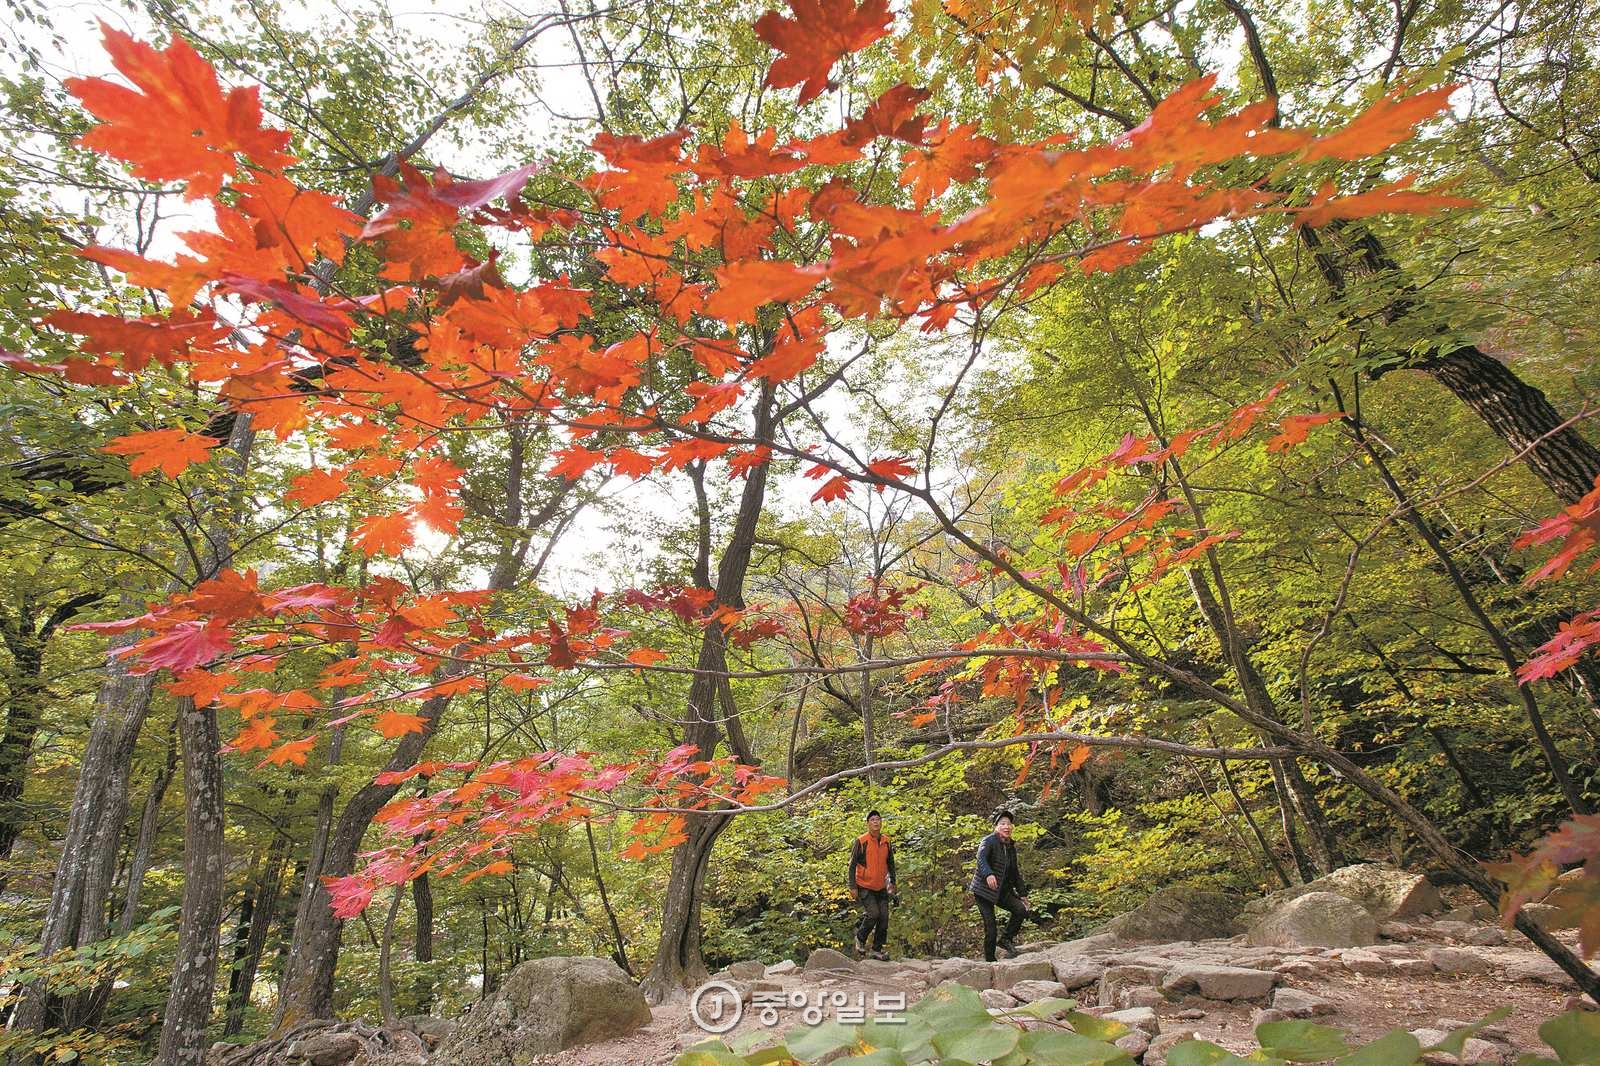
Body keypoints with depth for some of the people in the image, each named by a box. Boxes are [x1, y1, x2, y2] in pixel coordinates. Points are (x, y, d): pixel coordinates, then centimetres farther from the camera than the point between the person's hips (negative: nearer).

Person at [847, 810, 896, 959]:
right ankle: (860, 938, 10)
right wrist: (853, 887, -11)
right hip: (864, 887, -5)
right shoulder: (861, 841, -12)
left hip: (881, 888, 5)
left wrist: (892, 882, 11)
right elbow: (852, 865, -8)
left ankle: (877, 950, 15)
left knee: (884, 917, 1)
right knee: (873, 914, -16)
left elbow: (891, 863, 16)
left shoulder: (886, 842, 3)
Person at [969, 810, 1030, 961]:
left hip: (1003, 890, 6)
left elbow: (1015, 872, 20)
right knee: (990, 926, -10)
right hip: (984, 890, -6)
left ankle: (1007, 939, 4)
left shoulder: (1011, 847, 11)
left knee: (1021, 909, -15)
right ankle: (990, 960, 5)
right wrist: (988, 874, -48)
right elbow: (981, 858, -30)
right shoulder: (989, 841, -11)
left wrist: (1022, 893, 16)